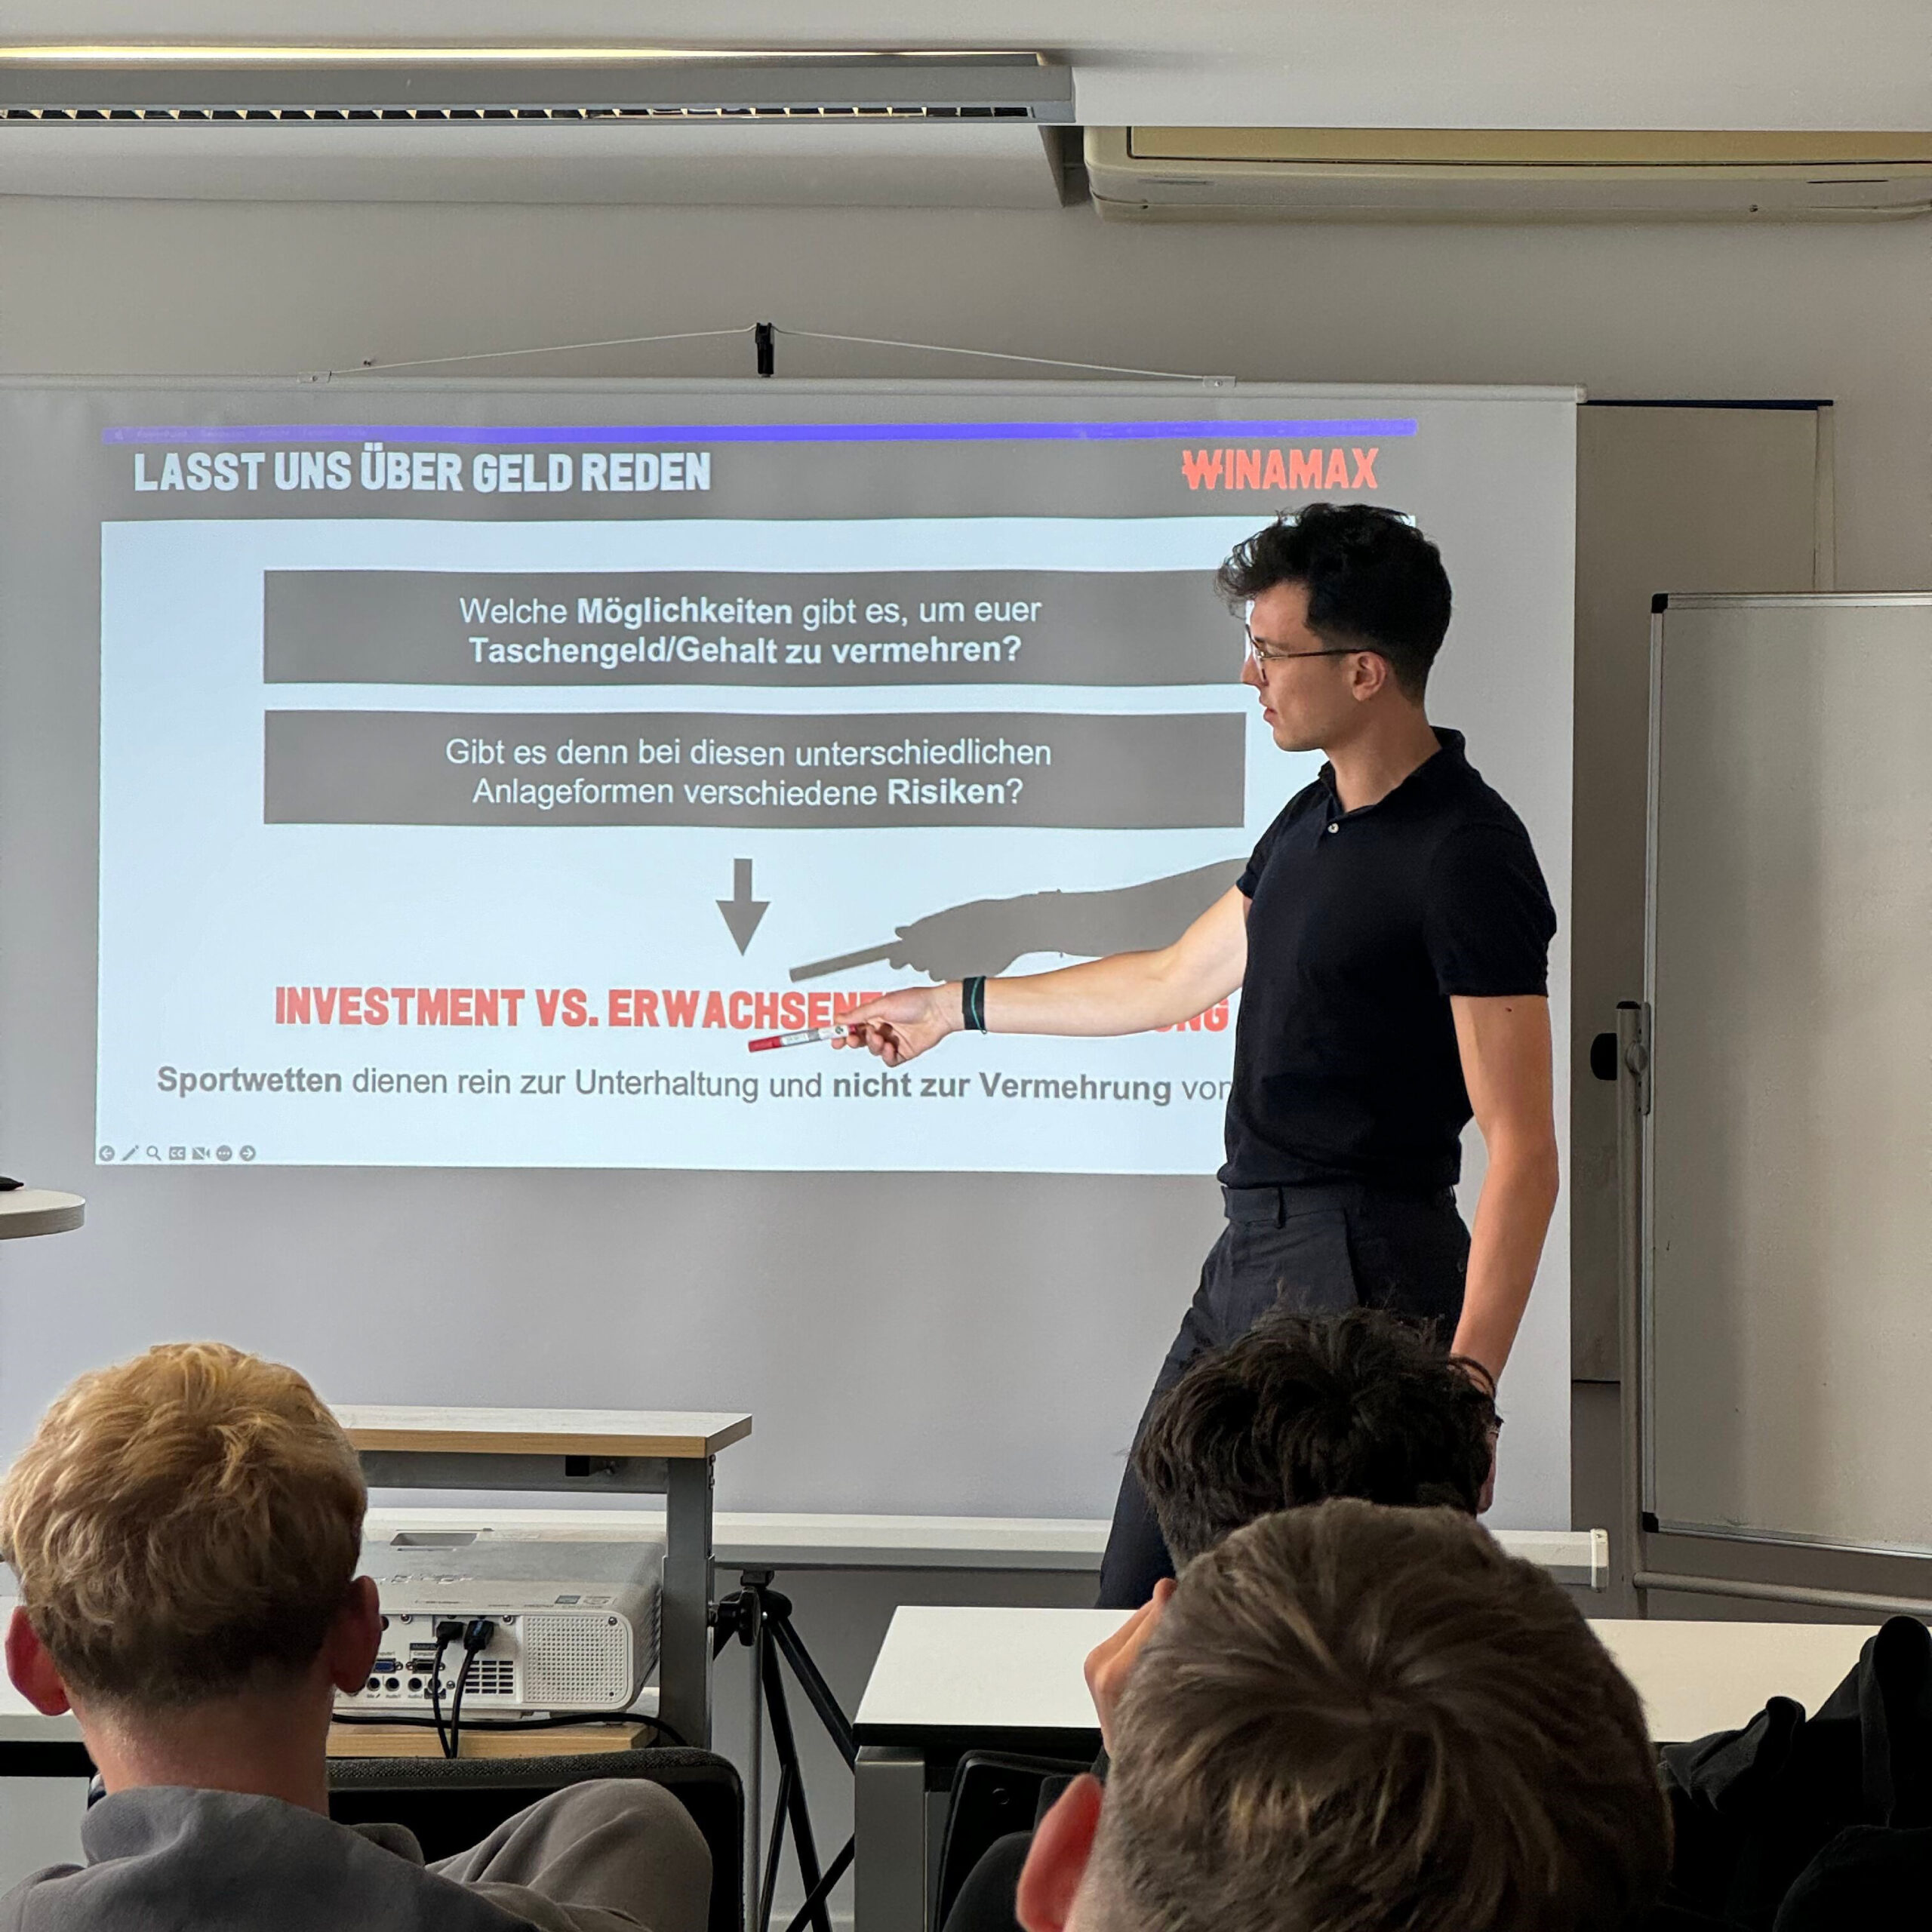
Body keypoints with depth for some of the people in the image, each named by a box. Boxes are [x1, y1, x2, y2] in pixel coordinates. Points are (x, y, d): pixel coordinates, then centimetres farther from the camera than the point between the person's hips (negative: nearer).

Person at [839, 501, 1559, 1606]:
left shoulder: (1464, 856, -16)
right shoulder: (1314, 822, 13)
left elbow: (1523, 1148, -19)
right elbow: (1175, 981, 28)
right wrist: (954, 1007, 36)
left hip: (1362, 1270, -9)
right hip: (1249, 1259, 10)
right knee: (1139, 1599, 12)